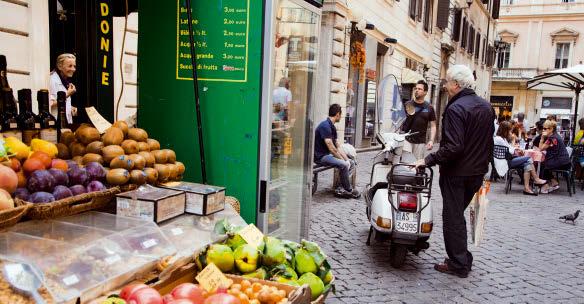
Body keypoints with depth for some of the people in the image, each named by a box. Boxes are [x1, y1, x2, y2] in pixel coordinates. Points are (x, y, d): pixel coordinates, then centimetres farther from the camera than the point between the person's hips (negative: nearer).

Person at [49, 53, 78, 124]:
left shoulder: (65, 80, 15)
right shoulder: (53, 80, -12)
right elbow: (50, 105, -19)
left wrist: (71, 108, 5)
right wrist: (67, 95, -22)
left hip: (67, 121, 8)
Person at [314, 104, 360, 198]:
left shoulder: (332, 127, 13)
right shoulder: (325, 126, -18)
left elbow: (338, 147, 14)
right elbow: (331, 148, -23)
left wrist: (347, 159, 2)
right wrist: (344, 160, -15)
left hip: (328, 155, 11)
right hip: (320, 156, -11)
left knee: (351, 163, 7)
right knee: (343, 165, -27)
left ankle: (343, 190, 2)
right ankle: (349, 190, -9)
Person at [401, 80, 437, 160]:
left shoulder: (429, 108, 5)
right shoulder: (407, 105, 5)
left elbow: (433, 126, 7)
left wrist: (431, 140, -4)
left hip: (420, 142, 0)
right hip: (405, 140, 0)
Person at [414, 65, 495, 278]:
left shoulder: (456, 109, -19)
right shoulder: (487, 107, 9)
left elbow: (453, 147, -27)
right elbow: (489, 142, 15)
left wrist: (429, 160, -20)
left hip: (456, 173, -9)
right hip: (477, 173, 9)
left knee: (453, 217, 3)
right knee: (458, 214, 20)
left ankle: (458, 264, 13)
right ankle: (463, 259, 29)